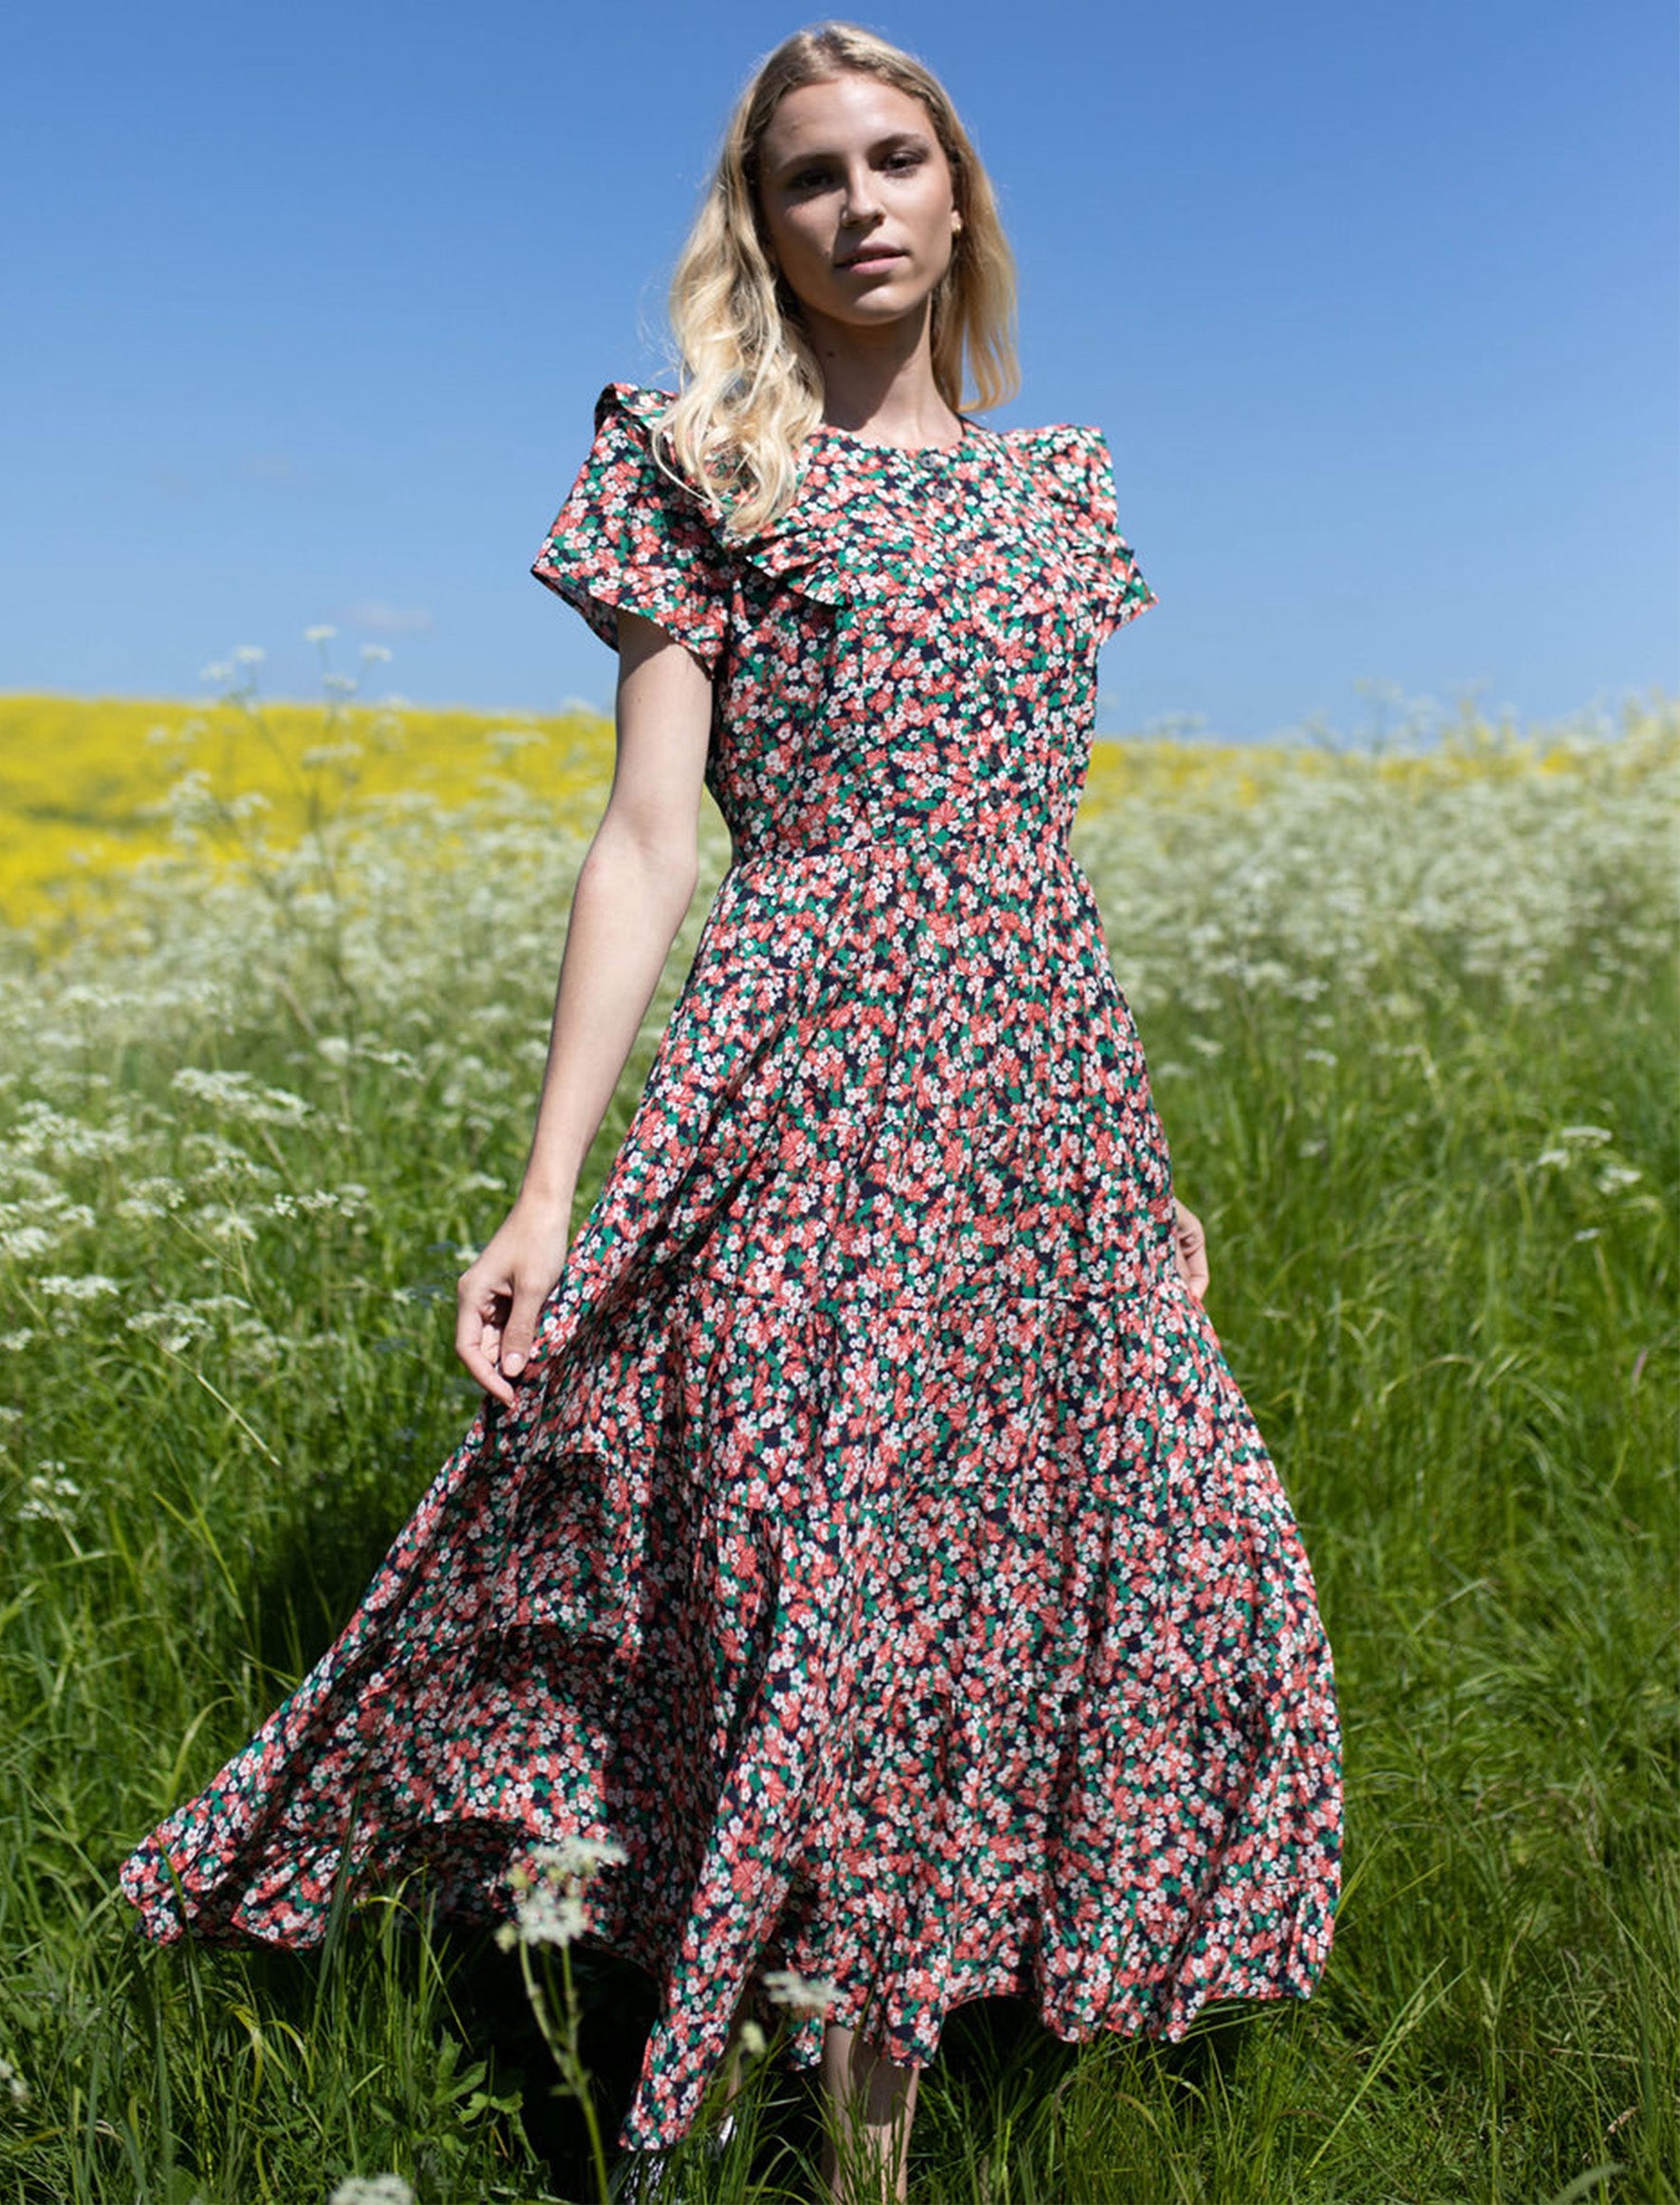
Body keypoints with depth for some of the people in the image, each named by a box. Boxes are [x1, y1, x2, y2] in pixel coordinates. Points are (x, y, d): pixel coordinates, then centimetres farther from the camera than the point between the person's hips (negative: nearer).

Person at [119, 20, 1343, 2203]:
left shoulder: (1057, 486, 17)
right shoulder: (705, 468, 4)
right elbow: (648, 841, -3)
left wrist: (1153, 1170, 17)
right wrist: (547, 1191, -11)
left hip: (1045, 1094, 6)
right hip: (818, 1090, -5)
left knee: (1169, 1568, 7)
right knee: (828, 1599, -2)